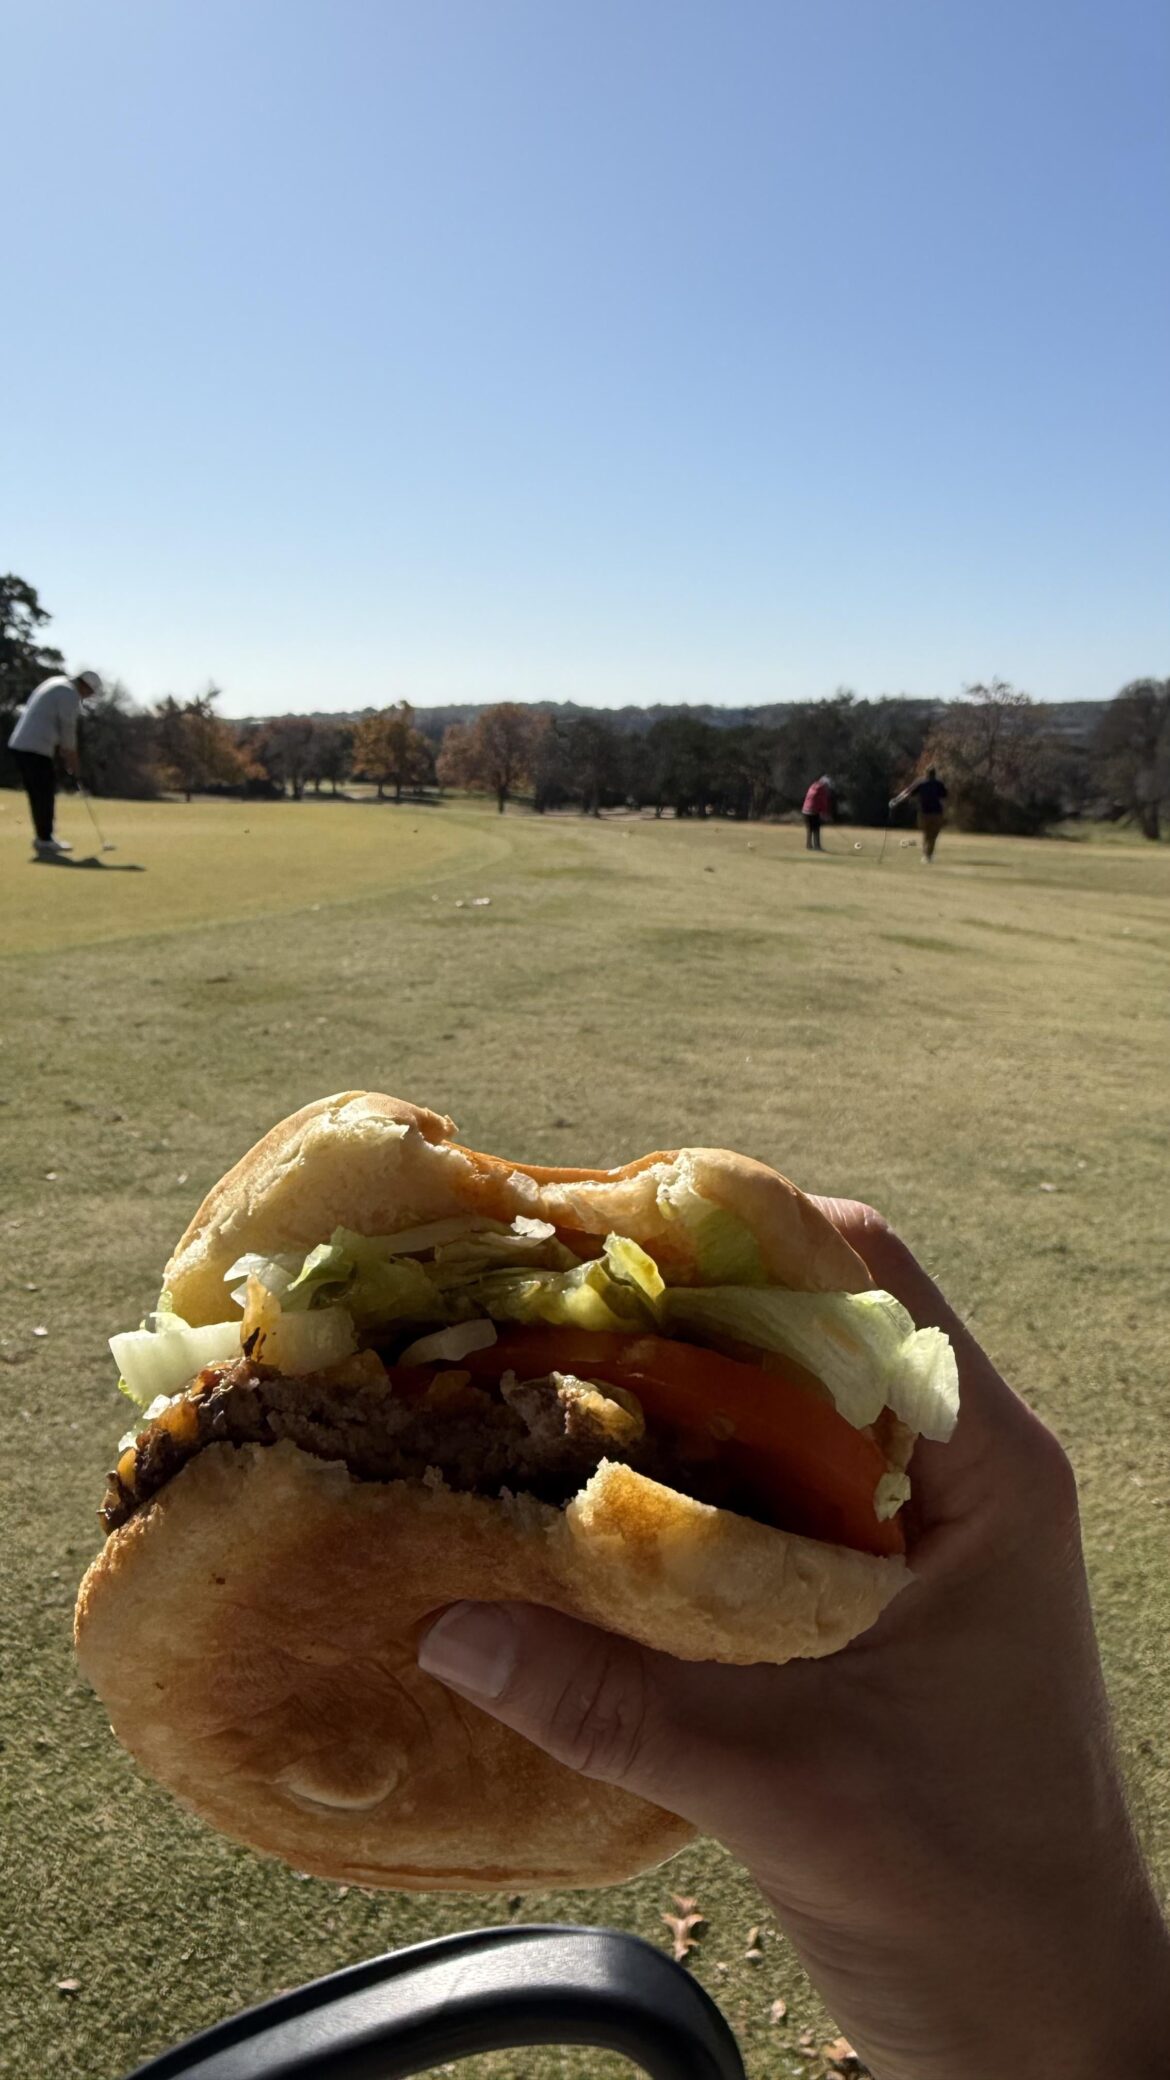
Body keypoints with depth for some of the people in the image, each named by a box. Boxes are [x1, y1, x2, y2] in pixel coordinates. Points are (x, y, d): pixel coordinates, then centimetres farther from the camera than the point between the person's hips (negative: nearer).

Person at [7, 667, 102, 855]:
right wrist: (74, 764, 2)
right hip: (35, 748, -9)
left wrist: (65, 756, 20)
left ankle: (42, 836, 19)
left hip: (19, 744, 9)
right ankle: (45, 840, -1)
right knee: (44, 794, -4)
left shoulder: (55, 684, 21)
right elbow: (68, 731, -7)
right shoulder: (70, 694, -9)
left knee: (38, 793, 14)